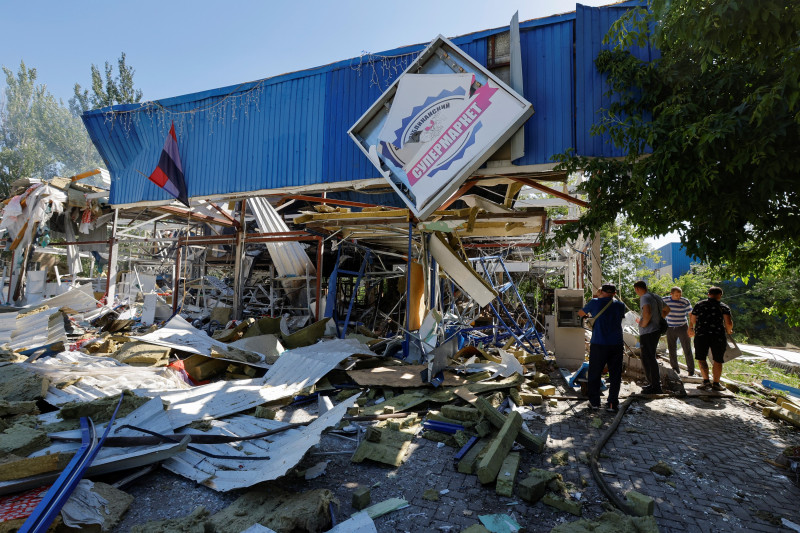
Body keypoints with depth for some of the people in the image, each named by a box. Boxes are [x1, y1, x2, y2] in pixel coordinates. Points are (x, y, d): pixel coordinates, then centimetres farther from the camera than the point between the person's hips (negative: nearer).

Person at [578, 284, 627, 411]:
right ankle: (612, 403, 13)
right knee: (615, 375, 10)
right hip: (616, 344, 2)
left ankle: (594, 402, 14)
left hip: (598, 344, -2)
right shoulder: (620, 305, 2)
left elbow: (580, 313, 11)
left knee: (594, 374, 9)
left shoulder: (595, 303, -4)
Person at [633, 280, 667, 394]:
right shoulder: (656, 297, 15)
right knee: (650, 358, 19)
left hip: (648, 333, -10)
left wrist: (643, 324, -17)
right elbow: (666, 310, 31)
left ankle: (656, 387, -1)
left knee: (648, 359, -4)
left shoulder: (644, 298, -14)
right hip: (656, 330, 10)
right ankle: (654, 383, 27)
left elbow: (647, 313, -32)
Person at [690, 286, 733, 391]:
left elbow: (692, 320, 15)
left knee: (701, 358, 6)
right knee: (717, 360, 10)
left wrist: (691, 329, 33)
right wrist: (729, 330, 14)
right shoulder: (724, 307, 5)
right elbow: (729, 323, -7)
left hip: (701, 335, 0)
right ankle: (716, 383, 13)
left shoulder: (699, 305, 11)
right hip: (718, 335, 0)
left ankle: (706, 381, -6)